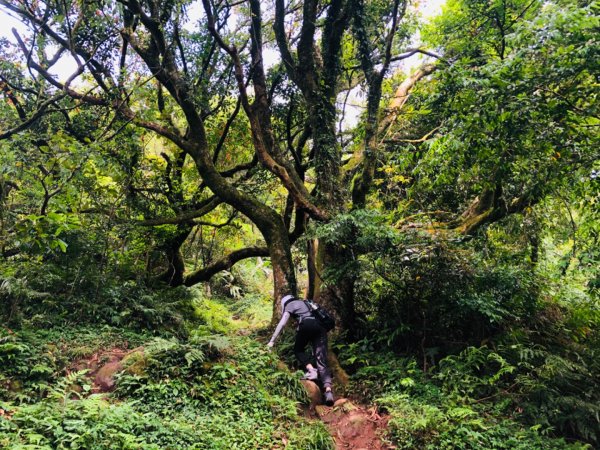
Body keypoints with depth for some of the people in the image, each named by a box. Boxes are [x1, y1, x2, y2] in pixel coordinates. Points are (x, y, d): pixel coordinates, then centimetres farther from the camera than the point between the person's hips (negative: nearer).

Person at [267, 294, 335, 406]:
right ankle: (328, 390, -18)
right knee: (321, 360, -1)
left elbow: (282, 323, 7)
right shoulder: (305, 303, 38)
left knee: (298, 350, 19)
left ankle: (311, 370, -7)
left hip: (307, 324, -5)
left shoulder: (289, 305, 20)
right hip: (321, 326, 5)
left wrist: (272, 341, 8)